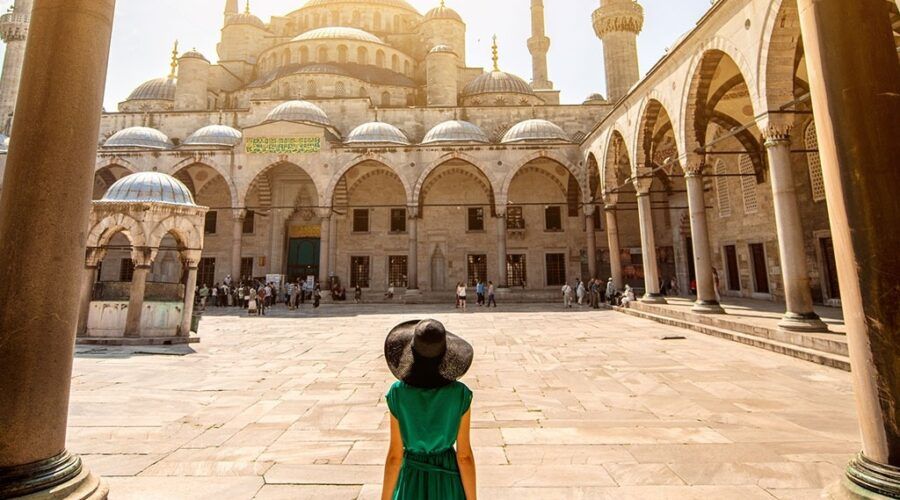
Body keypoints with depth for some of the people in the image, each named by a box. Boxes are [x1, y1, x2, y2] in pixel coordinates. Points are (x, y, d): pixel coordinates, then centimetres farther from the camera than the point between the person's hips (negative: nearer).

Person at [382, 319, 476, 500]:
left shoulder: (398, 393, -19)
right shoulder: (460, 394, -19)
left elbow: (394, 455, -13)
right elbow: (465, 455, -13)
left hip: (412, 481, 0)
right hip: (448, 479, 0)